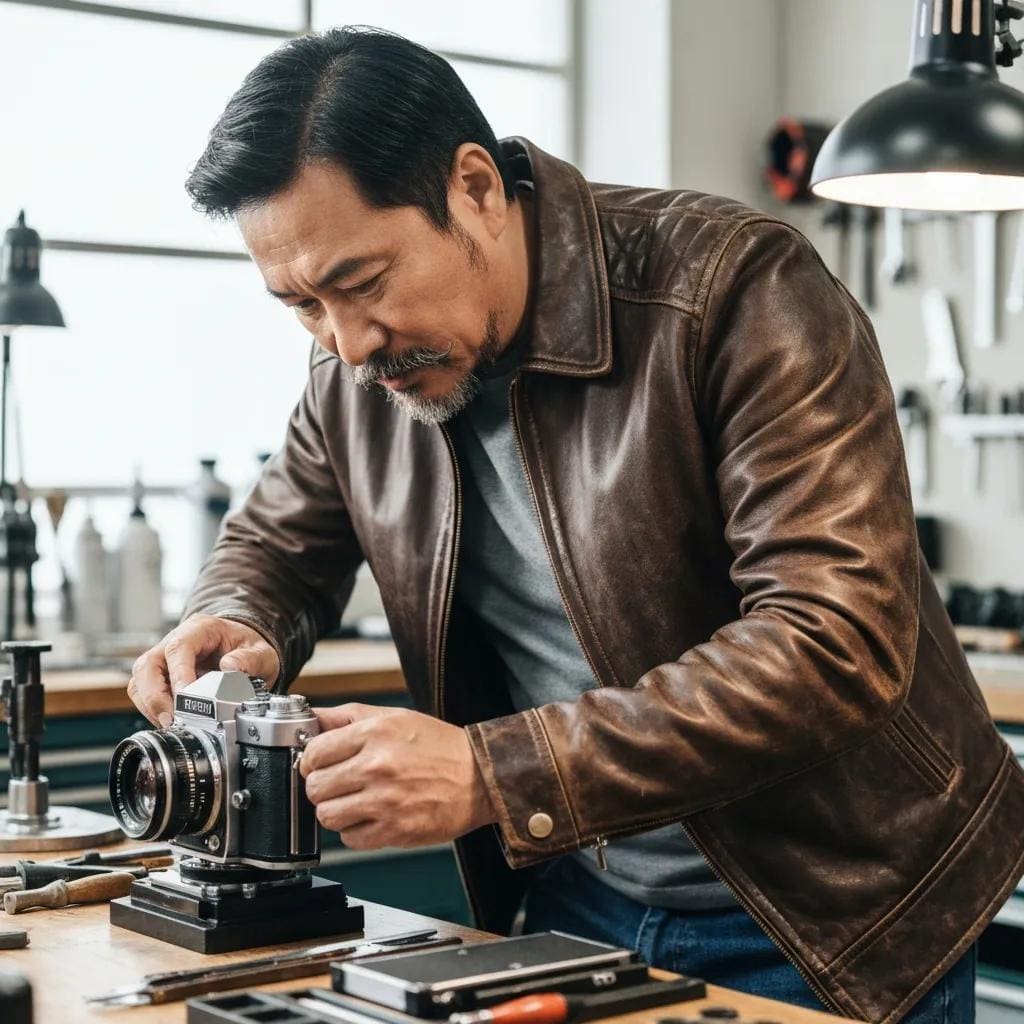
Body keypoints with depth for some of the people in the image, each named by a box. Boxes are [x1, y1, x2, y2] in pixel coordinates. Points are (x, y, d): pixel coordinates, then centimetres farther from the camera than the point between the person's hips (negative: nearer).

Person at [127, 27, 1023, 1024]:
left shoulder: (732, 289, -23)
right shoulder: (356, 364, -5)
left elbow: (840, 642, -31)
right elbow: (273, 545, 13)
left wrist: (495, 773, -35)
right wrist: (233, 628, -13)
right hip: (578, 905, 5)